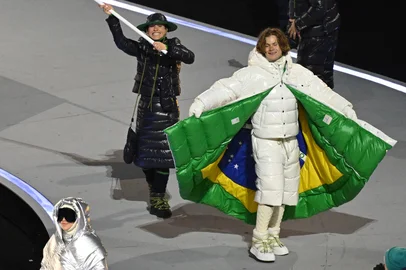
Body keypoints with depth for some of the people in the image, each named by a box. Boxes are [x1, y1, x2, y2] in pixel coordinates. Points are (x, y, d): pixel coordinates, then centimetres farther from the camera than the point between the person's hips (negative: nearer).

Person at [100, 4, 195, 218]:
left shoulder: (173, 46, 1)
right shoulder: (142, 48, 4)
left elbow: (190, 58, -19)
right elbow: (121, 42, -13)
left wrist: (167, 49, -31)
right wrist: (111, 18, -21)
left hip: (168, 108, -2)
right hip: (147, 107, 2)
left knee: (162, 153, -5)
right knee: (145, 152, 8)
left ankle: (157, 200, -1)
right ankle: (156, 194, 27)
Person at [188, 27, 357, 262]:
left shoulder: (297, 72, 5)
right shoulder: (252, 74, -9)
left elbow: (322, 91, 10)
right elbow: (226, 89, -19)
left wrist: (346, 108, 11)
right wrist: (201, 102, -30)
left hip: (291, 141, 6)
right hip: (266, 142, -5)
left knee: (285, 190, 11)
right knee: (270, 188, -13)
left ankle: (273, 236, 24)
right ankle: (259, 242, -6)